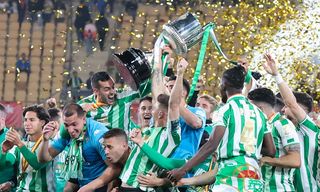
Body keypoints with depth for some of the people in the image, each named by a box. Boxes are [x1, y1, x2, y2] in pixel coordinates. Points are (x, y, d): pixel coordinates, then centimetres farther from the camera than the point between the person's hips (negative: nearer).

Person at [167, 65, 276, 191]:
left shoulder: (227, 109, -2)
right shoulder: (258, 113, 18)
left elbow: (211, 145, -12)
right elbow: (271, 151, 17)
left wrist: (183, 170, -11)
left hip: (231, 173, -7)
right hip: (255, 179, 7)